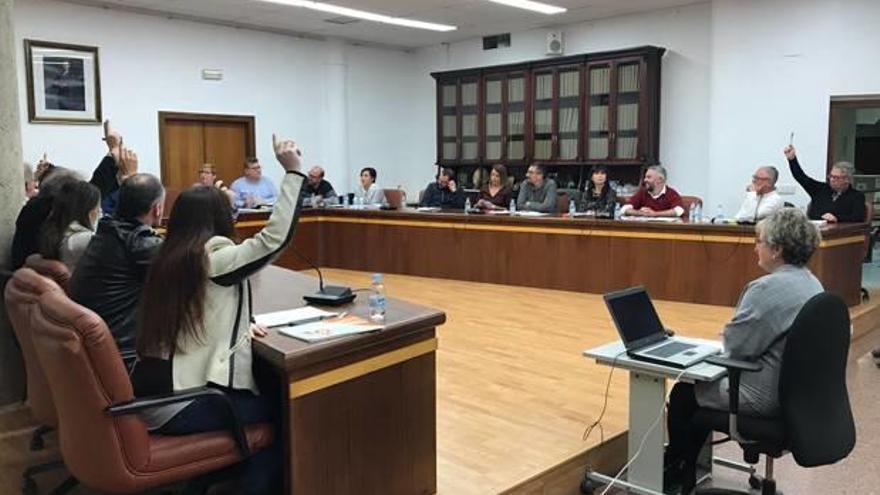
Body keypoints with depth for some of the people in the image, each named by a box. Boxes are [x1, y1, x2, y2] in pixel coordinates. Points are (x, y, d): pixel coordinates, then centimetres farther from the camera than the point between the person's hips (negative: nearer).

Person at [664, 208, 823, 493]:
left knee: (683, 395, 10)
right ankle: (685, 466, 34)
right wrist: (735, 334, 6)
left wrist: (728, 334, 2)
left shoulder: (768, 288, -25)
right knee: (702, 382, 23)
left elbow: (733, 345, -19)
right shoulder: (812, 283, 6)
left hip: (769, 396, -9)